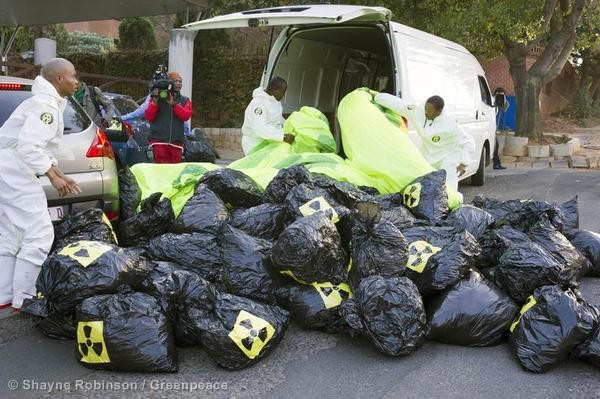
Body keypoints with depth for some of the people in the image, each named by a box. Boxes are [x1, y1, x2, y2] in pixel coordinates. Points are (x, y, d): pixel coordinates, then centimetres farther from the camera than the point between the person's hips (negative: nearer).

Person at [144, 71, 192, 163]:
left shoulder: (184, 100, 17)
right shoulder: (157, 98, 10)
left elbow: (186, 115, -2)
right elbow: (148, 117, 4)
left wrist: (173, 104, -13)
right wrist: (154, 102, -9)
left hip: (176, 142, 3)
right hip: (159, 140, -2)